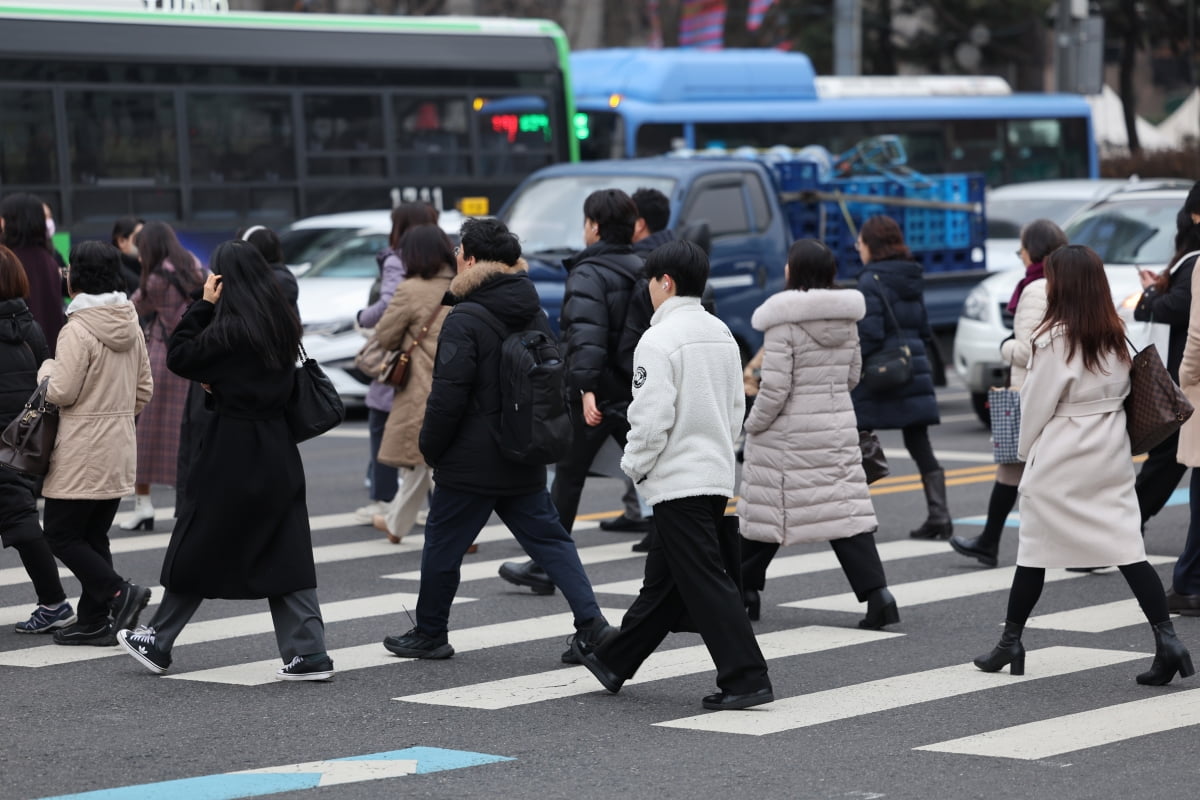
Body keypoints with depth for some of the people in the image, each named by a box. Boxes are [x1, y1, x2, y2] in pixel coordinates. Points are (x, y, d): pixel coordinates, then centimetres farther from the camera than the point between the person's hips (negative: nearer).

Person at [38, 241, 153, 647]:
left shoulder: (78, 329, -17)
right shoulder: (130, 326, 7)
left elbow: (61, 392, -17)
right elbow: (144, 389, 12)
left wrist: (46, 369, 2)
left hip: (82, 453, -8)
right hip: (119, 449, 8)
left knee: (60, 534, 2)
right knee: (94, 535, 14)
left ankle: (119, 592, -10)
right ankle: (93, 621, 14)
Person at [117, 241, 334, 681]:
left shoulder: (230, 329, -17)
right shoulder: (282, 323, 7)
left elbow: (179, 357, -8)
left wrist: (203, 304, -7)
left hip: (232, 452, -7)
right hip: (277, 450, 7)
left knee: (198, 549, 6)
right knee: (285, 554, 7)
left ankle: (157, 642, 19)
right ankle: (308, 653, 2)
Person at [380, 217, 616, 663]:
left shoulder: (464, 321, -16)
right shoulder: (536, 317, 8)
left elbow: (447, 396, -18)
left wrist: (430, 448, -7)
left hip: (470, 464, -7)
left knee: (442, 546, 7)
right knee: (549, 540, 11)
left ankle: (429, 635, 16)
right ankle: (591, 622, 1)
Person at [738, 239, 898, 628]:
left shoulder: (783, 322, -15)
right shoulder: (847, 319, 4)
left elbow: (774, 386, -18)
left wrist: (754, 424, -4)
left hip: (787, 435, -5)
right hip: (838, 430, 5)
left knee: (764, 510, 10)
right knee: (846, 510, 3)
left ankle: (744, 590, 23)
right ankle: (878, 594, -9)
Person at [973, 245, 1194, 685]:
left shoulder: (1053, 340, -15)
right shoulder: (1116, 338, 4)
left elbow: (1036, 405, -10)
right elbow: (1122, 392, 7)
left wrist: (1025, 450, 7)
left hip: (1058, 463, -5)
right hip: (1111, 459, 5)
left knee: (1035, 550, 8)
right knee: (1128, 549, 0)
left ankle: (1011, 642, 19)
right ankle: (1166, 639, -11)